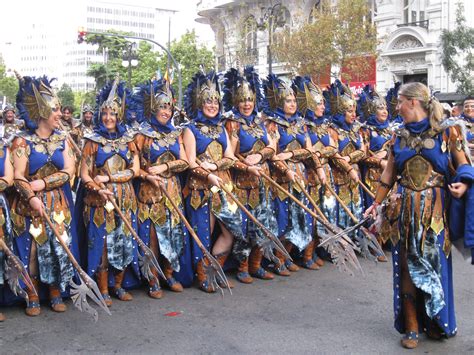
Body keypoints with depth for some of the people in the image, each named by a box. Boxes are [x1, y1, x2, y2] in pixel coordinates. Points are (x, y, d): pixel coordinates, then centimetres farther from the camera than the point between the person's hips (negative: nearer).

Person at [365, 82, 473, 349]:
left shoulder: (447, 131, -1)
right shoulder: (400, 135, 9)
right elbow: (389, 173, 14)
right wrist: (377, 203, 14)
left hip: (435, 207, -3)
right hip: (406, 207, 3)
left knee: (435, 262, 3)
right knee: (408, 265, 3)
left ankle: (436, 322, 24)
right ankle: (411, 327, 13)